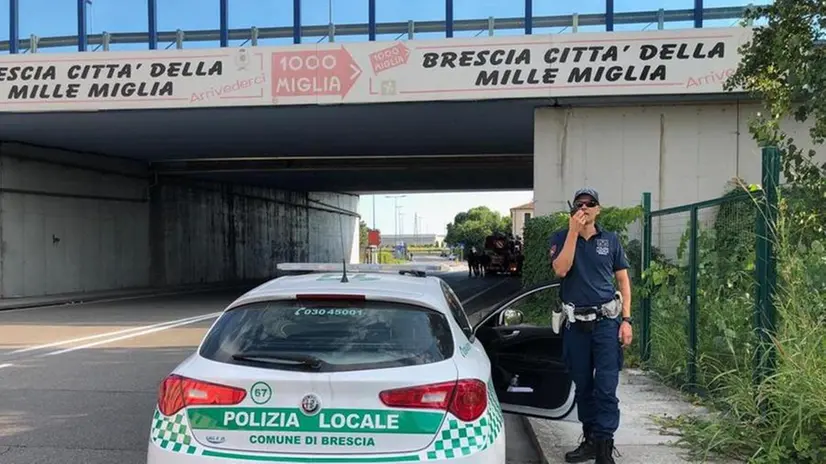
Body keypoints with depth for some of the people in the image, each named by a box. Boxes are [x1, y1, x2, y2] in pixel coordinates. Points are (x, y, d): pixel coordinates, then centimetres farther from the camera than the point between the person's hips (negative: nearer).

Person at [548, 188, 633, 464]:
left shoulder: (611, 240, 4)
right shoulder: (561, 238, 2)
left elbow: (623, 280, 6)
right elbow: (560, 270, -16)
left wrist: (626, 320, -2)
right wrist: (574, 231, -18)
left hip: (606, 322, -1)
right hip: (575, 324, 1)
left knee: (606, 387, -5)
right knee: (583, 386, 11)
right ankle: (590, 440, 25)